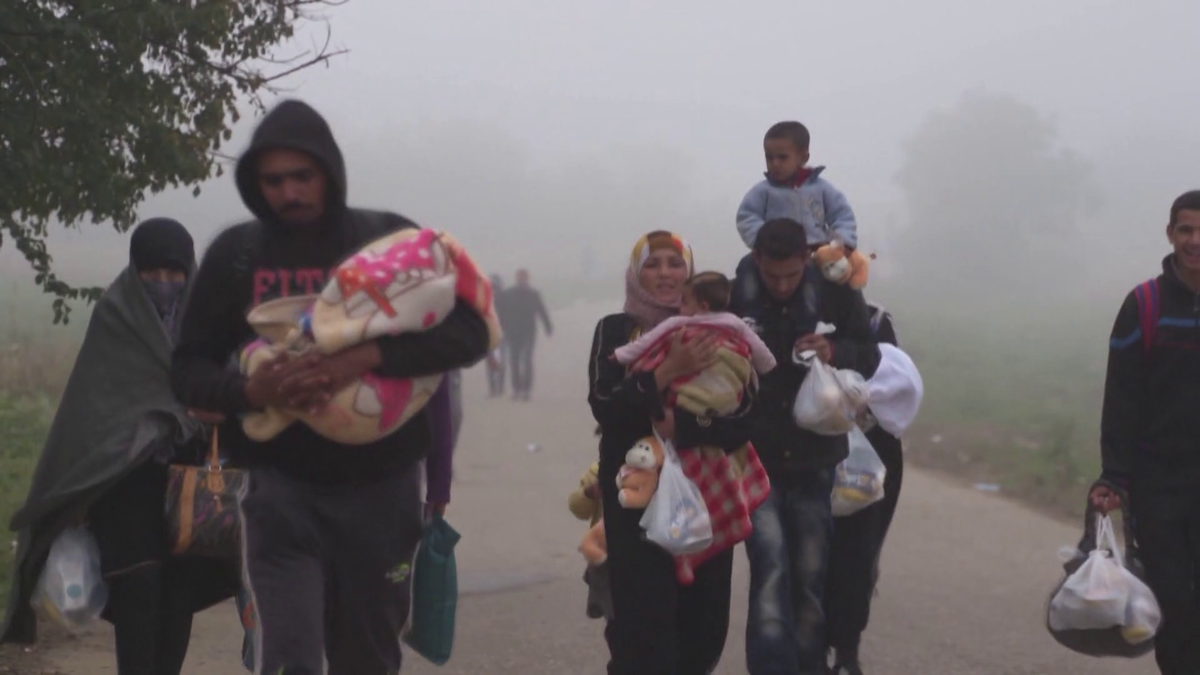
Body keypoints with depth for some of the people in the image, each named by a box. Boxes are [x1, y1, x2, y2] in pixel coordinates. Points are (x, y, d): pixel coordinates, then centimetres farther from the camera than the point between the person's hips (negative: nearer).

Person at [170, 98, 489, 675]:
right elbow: (188, 369, 5)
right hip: (282, 489, 0)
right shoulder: (235, 254, 2)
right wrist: (250, 391, -18)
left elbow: (469, 332, -10)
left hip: (380, 489, 1)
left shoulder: (390, 239, -1)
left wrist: (363, 358, -25)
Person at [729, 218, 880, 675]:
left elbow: (870, 358, 3)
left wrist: (836, 352, -18)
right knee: (771, 569, -15)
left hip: (815, 462, 2)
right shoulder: (735, 299, -8)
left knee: (811, 576, 11)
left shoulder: (836, 294, -5)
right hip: (755, 462, -2)